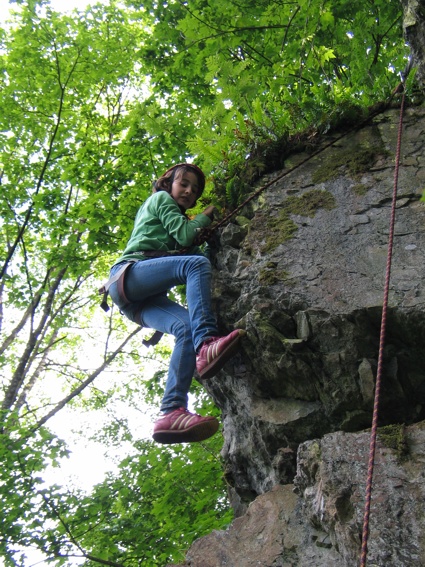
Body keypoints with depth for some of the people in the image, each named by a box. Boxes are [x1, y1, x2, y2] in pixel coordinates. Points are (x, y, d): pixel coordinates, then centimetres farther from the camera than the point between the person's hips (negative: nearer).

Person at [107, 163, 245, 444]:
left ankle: (172, 412, -41)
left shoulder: (177, 217, 38)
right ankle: (206, 344, -50)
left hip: (143, 298, 7)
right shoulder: (160, 199, 15)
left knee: (187, 328, -23)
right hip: (128, 273, -7)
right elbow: (184, 235, 1)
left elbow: (188, 245, 26)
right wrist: (206, 216, 16)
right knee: (198, 263, -30)